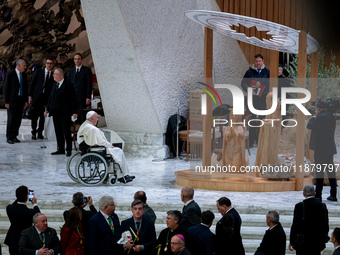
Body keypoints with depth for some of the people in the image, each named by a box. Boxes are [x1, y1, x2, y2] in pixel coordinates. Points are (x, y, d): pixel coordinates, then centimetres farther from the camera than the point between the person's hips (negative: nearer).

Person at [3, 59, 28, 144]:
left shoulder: (24, 75, 10)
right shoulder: (10, 74, -7)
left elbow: (26, 88, 16)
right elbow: (5, 88, -7)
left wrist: (26, 101, 9)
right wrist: (6, 102, -11)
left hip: (21, 101, 5)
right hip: (12, 101, -5)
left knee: (18, 119, 5)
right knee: (11, 119, -4)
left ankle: (14, 136, 14)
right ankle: (9, 138, 3)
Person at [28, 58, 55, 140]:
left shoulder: (54, 75, 7)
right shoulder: (38, 71, 6)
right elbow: (32, 84, 4)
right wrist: (30, 96, -3)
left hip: (46, 98, 1)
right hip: (36, 97, -1)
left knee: (43, 116, 3)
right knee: (35, 116, 1)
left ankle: (40, 133, 12)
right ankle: (34, 132, 10)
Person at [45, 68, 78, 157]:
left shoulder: (68, 85, -10)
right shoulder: (55, 84, 13)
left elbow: (72, 99, -11)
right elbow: (51, 97, 19)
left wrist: (74, 112, -14)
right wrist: (48, 109, 16)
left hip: (65, 113, -8)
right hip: (56, 112, 8)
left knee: (66, 132, -2)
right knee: (58, 132, 10)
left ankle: (68, 150, 4)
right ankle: (61, 149, 18)